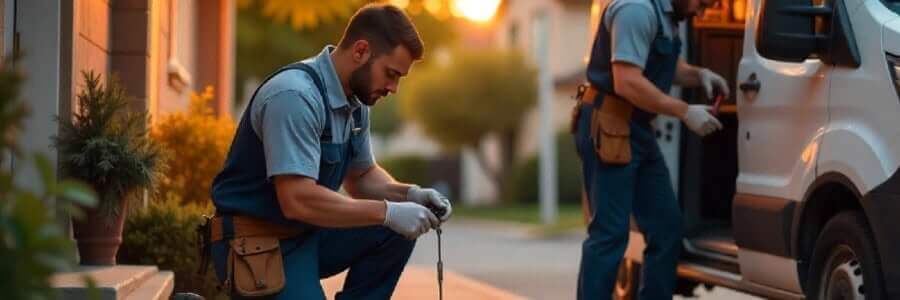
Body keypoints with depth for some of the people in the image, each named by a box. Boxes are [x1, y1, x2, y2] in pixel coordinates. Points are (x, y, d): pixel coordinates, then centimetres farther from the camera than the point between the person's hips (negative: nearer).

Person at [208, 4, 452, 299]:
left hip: (307, 236, 9)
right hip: (254, 245, -9)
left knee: (396, 231, -4)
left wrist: (410, 194, -1)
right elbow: (297, 200, -30)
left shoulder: (356, 102, 5)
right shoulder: (295, 96, -24)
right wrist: (387, 211, -25)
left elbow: (361, 175, 19)